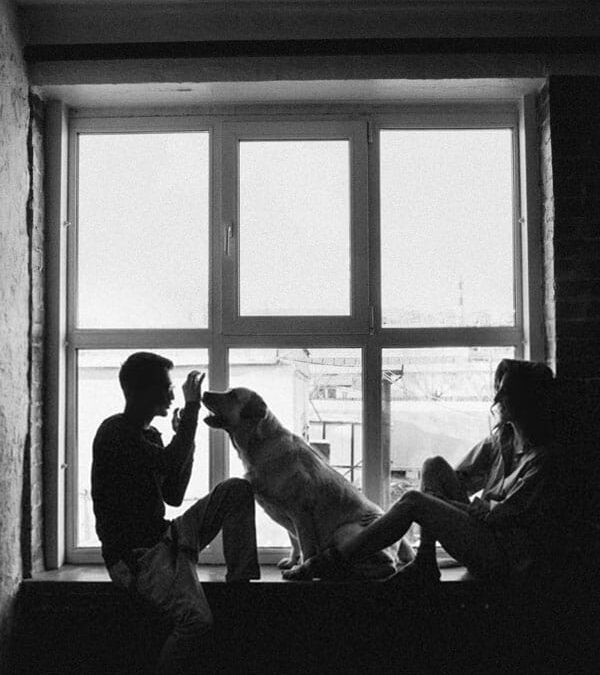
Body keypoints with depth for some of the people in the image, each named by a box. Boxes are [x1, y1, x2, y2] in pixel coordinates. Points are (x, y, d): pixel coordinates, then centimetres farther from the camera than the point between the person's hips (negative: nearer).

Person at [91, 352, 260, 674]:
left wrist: (184, 438, 12)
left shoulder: (150, 436, 15)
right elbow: (171, 463, -23)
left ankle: (242, 583, -3)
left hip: (164, 537, 9)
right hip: (134, 554, -9)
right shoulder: (114, 432, -13)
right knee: (196, 620, -31)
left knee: (236, 489, -1)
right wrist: (192, 406, -16)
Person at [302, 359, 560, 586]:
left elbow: (505, 514, -18)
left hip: (506, 558, -8)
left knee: (414, 502, -22)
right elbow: (462, 479, 14)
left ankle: (332, 563, -13)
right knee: (434, 466, -7)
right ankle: (425, 565, -13)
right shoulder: (503, 435, 9)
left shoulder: (545, 456, -17)